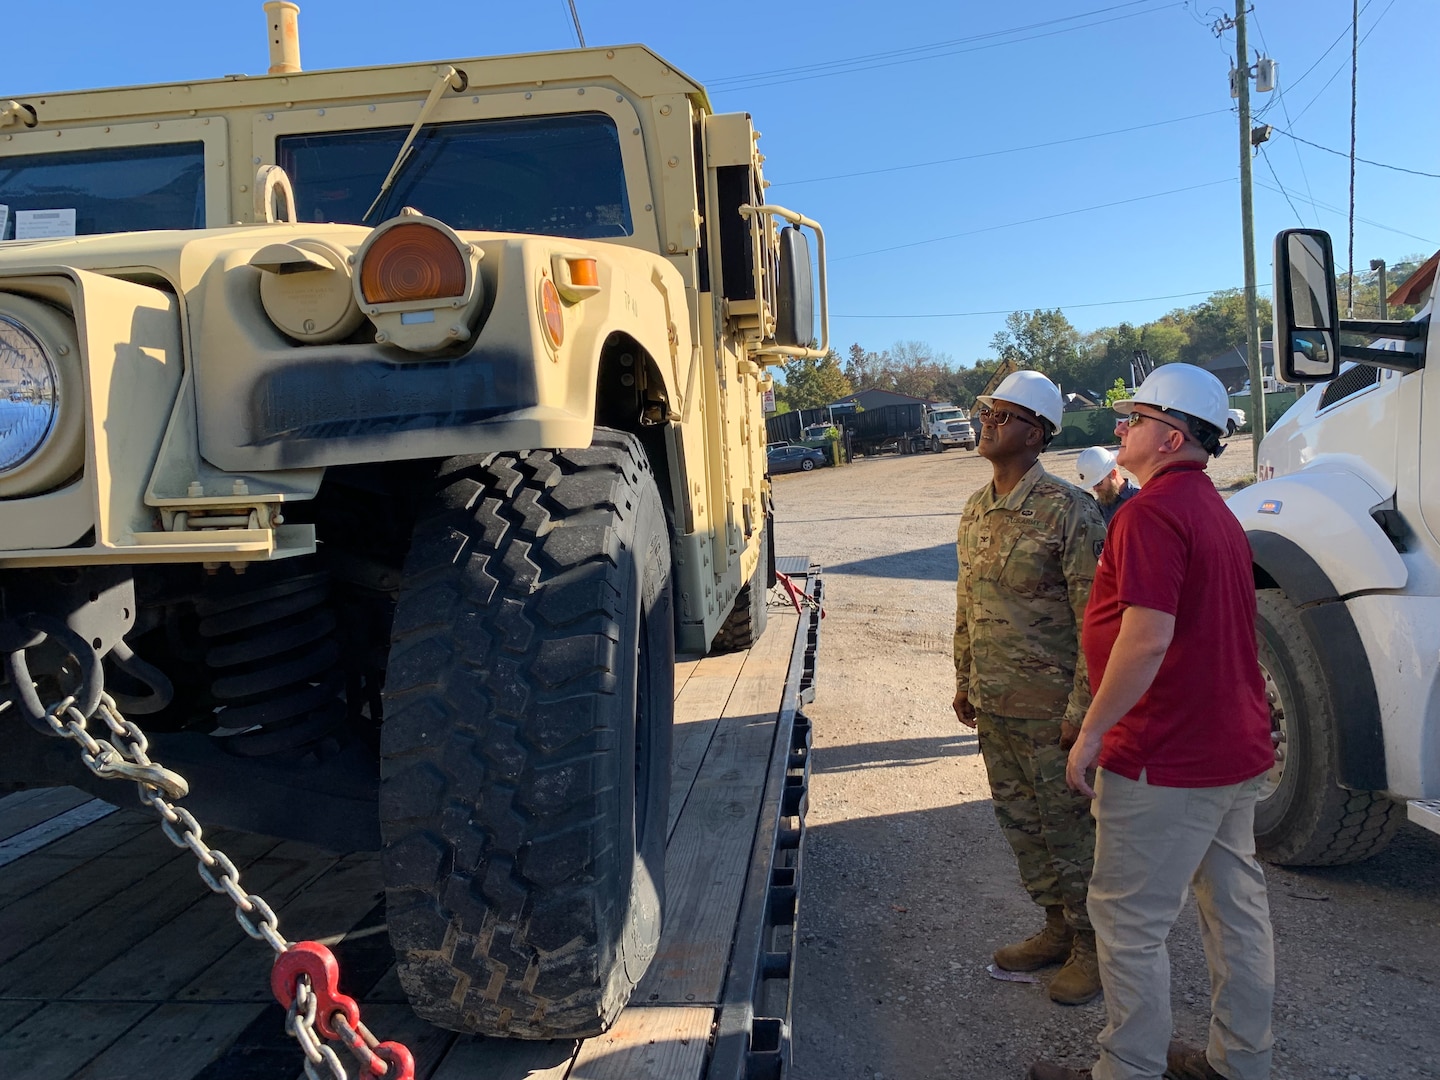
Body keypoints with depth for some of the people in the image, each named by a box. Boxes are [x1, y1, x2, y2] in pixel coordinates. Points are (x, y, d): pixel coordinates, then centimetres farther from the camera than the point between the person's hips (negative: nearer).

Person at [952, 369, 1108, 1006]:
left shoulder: (1068, 511, -15)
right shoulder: (976, 511, 9)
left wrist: (1081, 707, -18)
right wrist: (964, 683, 19)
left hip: (1049, 707, -7)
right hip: (994, 705, 8)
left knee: (1067, 828, 5)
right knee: (1020, 822, 17)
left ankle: (1092, 945, 23)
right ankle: (1056, 928, 35)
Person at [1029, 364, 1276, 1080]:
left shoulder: (1152, 511, -19)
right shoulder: (1216, 512, 14)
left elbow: (1148, 637, -27)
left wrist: (1093, 731, -19)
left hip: (1166, 761, -10)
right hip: (1237, 749, 10)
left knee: (1129, 921, 2)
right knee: (1236, 907, 18)